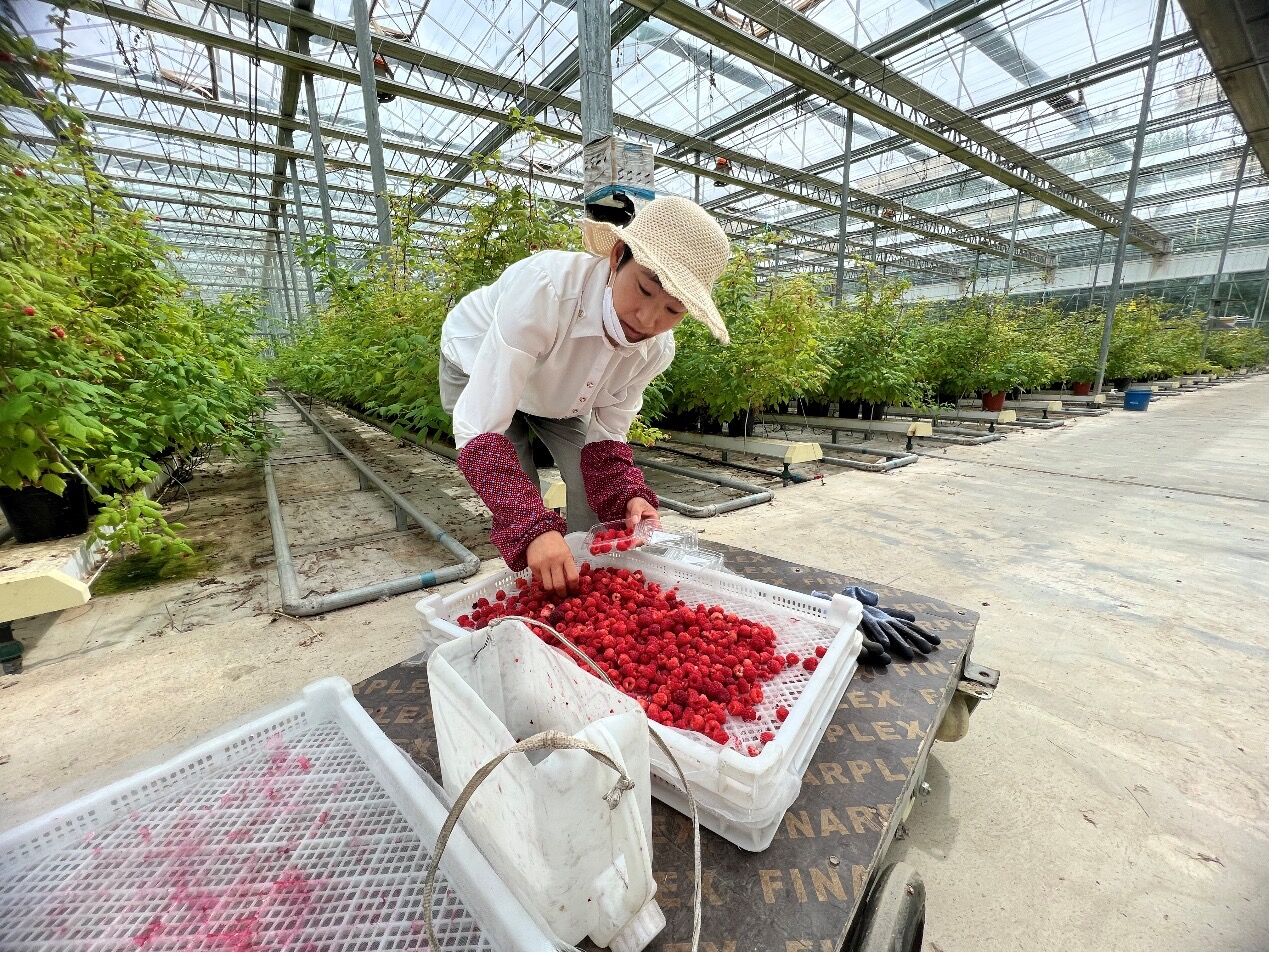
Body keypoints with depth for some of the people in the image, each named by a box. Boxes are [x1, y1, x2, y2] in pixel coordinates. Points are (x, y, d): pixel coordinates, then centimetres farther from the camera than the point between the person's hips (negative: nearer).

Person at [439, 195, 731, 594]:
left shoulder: (657, 350, -24)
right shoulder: (545, 285, -42)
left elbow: (606, 436, -14)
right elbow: (479, 427, -43)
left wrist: (629, 496, -33)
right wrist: (533, 529, -52)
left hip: (556, 394, 4)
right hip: (477, 373, -3)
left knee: (595, 487, -7)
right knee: (522, 511, -15)